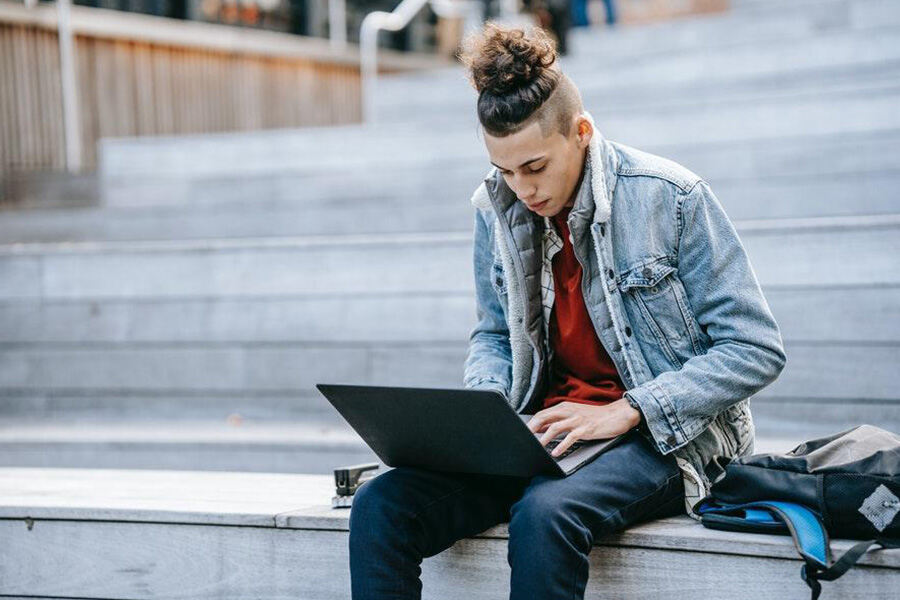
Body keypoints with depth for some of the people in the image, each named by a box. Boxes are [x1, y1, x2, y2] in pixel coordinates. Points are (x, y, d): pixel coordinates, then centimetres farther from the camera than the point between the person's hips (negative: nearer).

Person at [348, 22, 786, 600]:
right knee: (381, 505, -19)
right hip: (539, 433, 5)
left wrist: (623, 412, -18)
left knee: (545, 514, -38)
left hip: (663, 435, -5)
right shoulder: (496, 207, 5)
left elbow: (757, 349, -9)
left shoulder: (671, 198, -10)